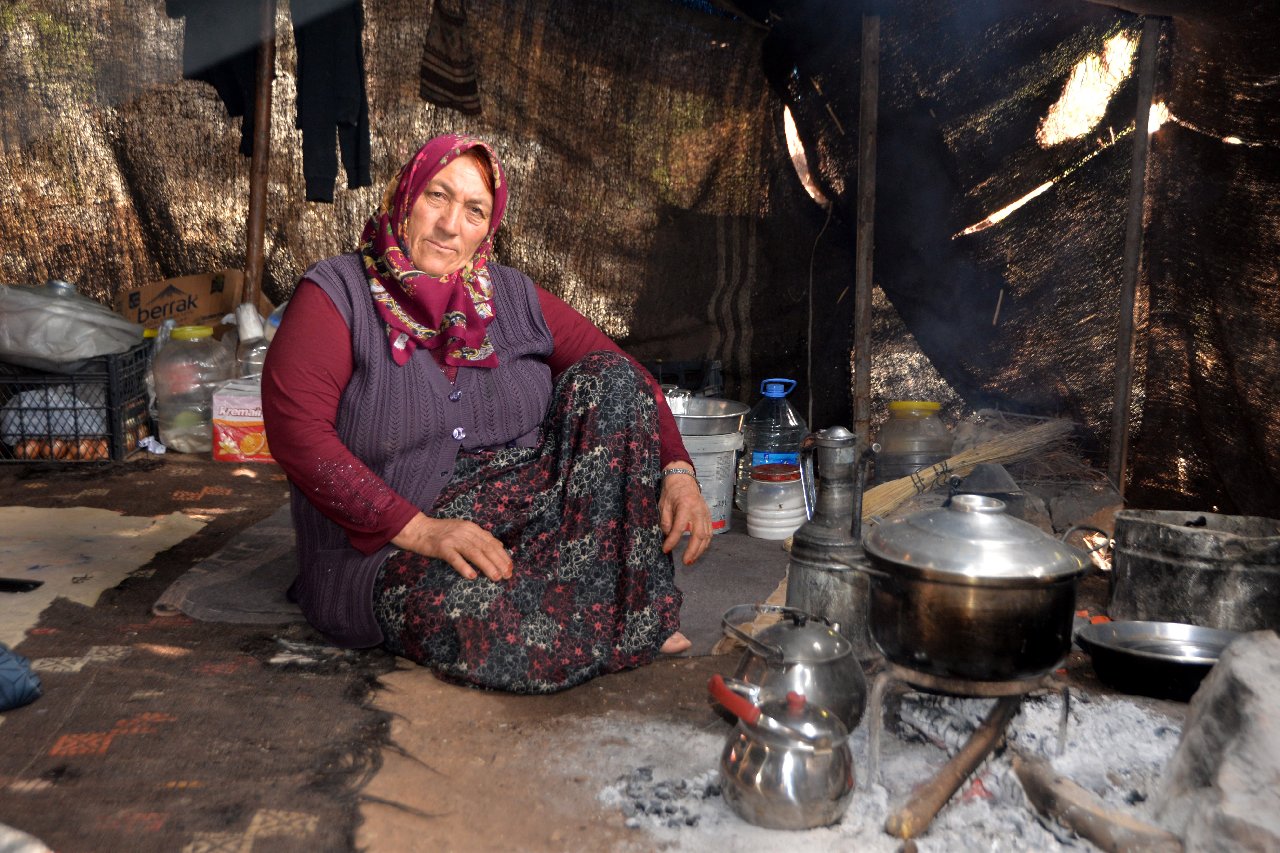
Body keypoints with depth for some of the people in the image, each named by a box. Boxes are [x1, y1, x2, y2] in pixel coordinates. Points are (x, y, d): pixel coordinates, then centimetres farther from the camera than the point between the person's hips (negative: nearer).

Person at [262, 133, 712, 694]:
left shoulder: (512, 296, 10)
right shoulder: (336, 295, -3)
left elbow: (623, 373, 8)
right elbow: (295, 429, -16)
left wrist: (677, 470, -11)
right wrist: (419, 529, -24)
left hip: (530, 513, 5)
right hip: (386, 547, -4)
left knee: (606, 378, -11)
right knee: (472, 614, -38)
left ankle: (639, 610, -18)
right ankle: (632, 633, -9)